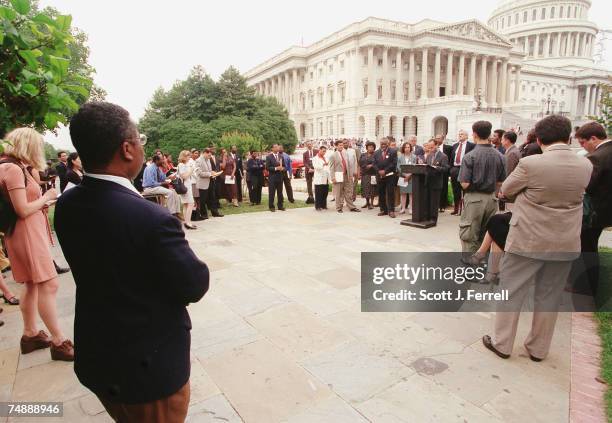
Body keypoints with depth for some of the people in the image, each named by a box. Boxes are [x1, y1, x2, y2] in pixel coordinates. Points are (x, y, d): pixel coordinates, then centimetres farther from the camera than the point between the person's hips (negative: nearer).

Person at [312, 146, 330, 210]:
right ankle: (318, 206, 0)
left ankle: (324, 205, 13)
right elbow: (316, 166, -16)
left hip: (326, 179, 6)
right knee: (318, 194, -6)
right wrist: (323, 164, -30)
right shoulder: (315, 158, 1)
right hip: (319, 179, -6)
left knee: (325, 193, 4)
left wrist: (329, 176, 11)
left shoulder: (325, 158, 22)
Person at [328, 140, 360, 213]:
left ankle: (351, 207, 14)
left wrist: (351, 175, 8)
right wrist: (333, 178, -13)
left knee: (349, 193, 8)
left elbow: (349, 165, 14)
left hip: (347, 176, 5)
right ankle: (339, 208, 12)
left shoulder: (346, 154, 12)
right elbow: (331, 168, -6)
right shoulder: (333, 156, -3)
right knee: (339, 193, 2)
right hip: (338, 176, -5)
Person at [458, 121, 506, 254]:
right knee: (486, 236, 17)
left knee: (469, 237, 4)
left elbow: (465, 184, -17)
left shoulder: (470, 156, -15)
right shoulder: (499, 156, 0)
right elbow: (500, 182, 4)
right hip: (491, 198, 5)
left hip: (474, 198, -5)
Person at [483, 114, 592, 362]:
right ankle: (538, 349, 30)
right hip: (566, 244, 5)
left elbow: (506, 191, -3)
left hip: (527, 240, -4)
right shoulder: (586, 166, -3)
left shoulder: (530, 164, -18)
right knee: (549, 297, 16)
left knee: (511, 292, 10)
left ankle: (502, 344, 21)